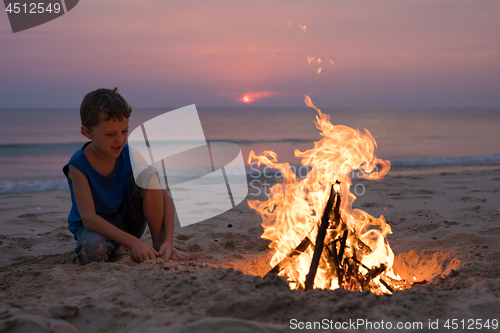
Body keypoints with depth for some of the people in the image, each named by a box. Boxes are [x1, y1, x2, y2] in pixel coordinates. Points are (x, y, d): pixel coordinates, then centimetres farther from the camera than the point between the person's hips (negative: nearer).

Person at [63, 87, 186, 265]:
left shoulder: (129, 155, -11)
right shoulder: (78, 165, -21)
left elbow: (165, 197, -12)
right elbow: (88, 218, -29)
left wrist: (168, 241, -26)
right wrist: (132, 242, -38)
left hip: (129, 221, 4)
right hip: (95, 226, -4)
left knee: (147, 173, -21)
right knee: (92, 251, -41)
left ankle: (159, 243, -13)